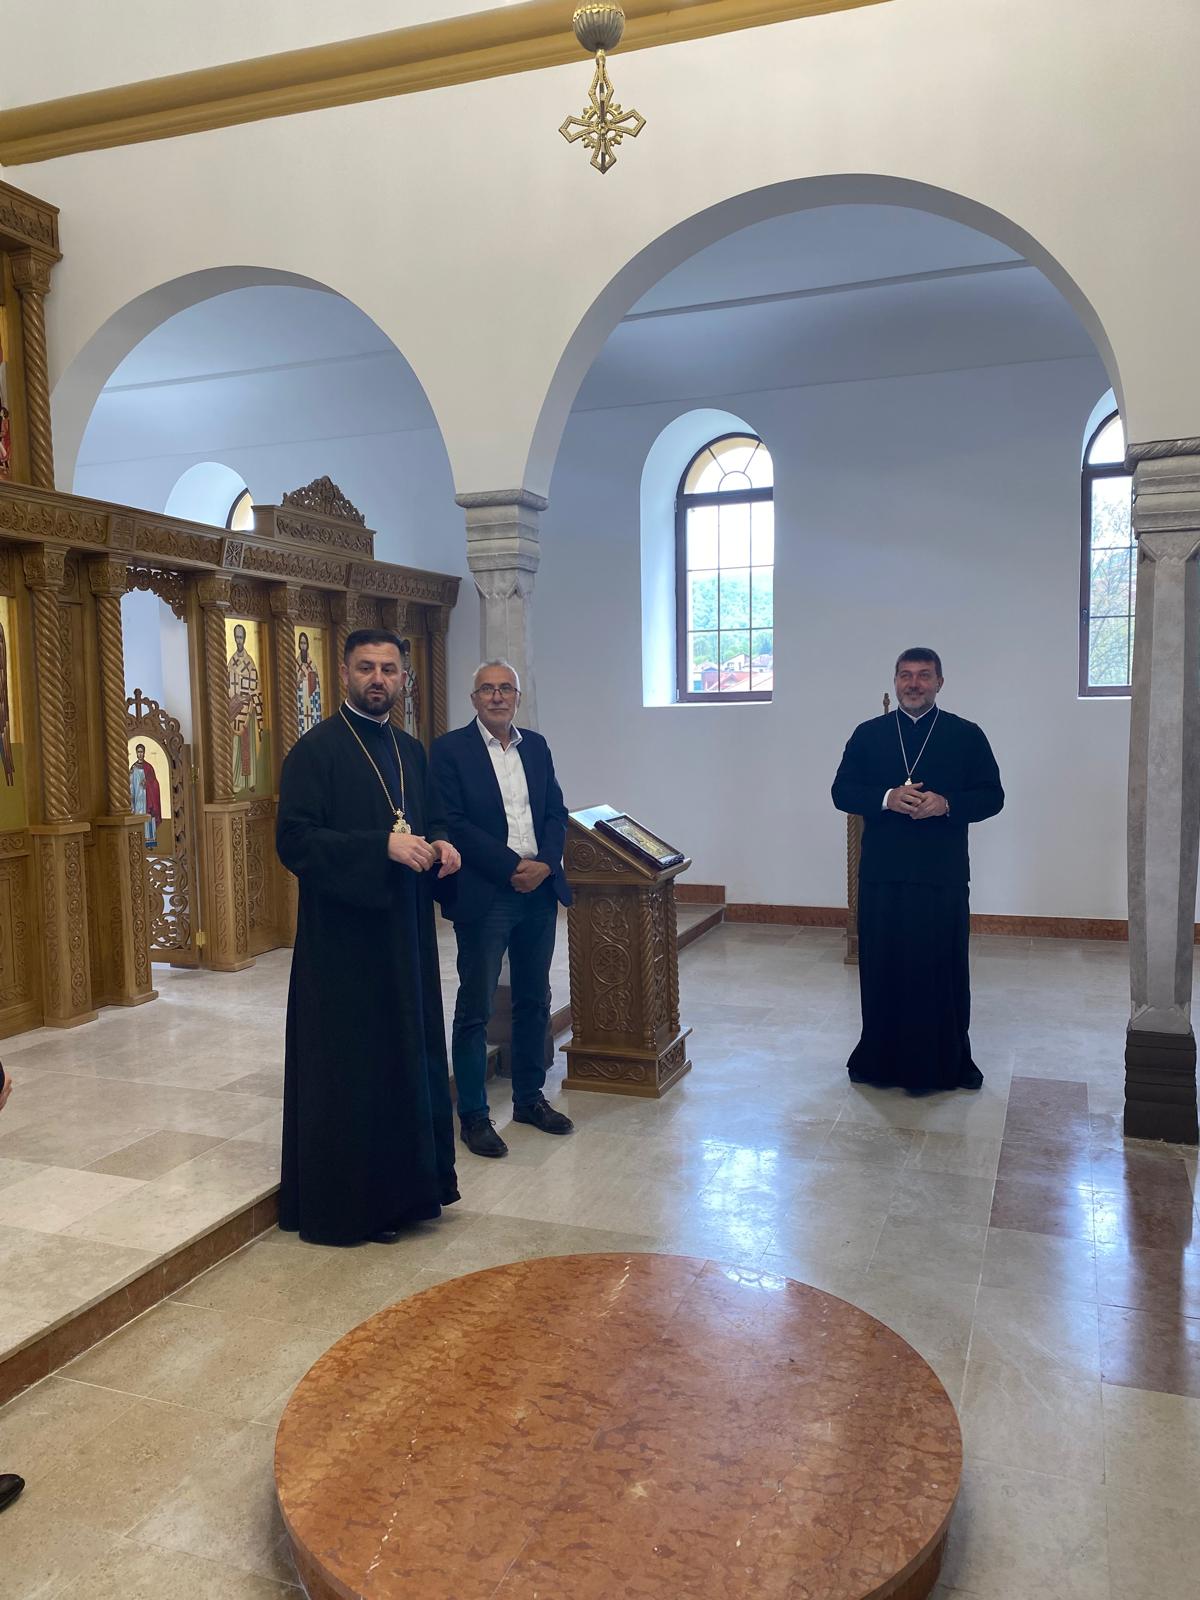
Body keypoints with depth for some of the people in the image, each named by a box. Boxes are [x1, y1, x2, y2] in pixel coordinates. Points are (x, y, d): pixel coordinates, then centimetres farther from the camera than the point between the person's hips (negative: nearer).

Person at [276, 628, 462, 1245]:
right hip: (342, 940, -7)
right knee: (348, 1071, 1)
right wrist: (384, 846, -25)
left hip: (405, 932, 7)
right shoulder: (315, 750, -9)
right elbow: (294, 841, -18)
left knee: (409, 1057, 13)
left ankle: (401, 1187, 28)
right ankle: (346, 1202, 16)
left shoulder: (411, 751, 12)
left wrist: (440, 845, -1)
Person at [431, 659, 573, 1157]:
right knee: (475, 1009, 3)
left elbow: (557, 812, 9)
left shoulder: (536, 745, 11)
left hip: (540, 891, 6)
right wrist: (513, 866, -16)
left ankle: (529, 1098, 29)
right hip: (484, 897, -5)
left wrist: (544, 864, -9)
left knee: (534, 1001, 15)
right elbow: (453, 823, -13)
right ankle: (473, 1115, 14)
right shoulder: (449, 749, -5)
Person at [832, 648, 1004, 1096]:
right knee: (881, 967, 6)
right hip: (882, 874, 2)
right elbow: (842, 791, 5)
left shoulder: (967, 735, 6)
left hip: (942, 875, -1)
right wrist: (887, 798, -14)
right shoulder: (868, 734, 10)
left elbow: (992, 796, 3)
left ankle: (943, 1063, 16)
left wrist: (945, 804, -16)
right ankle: (881, 1060, 18)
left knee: (942, 969, 3)